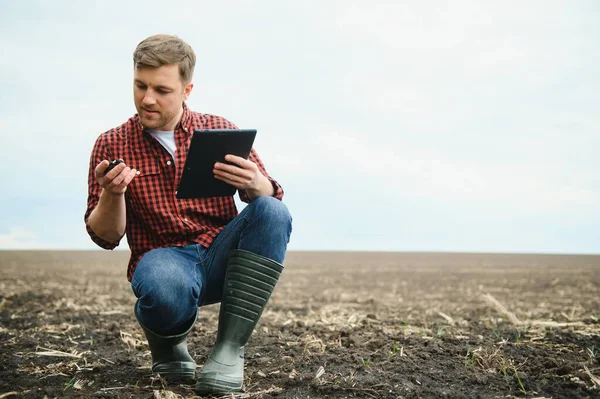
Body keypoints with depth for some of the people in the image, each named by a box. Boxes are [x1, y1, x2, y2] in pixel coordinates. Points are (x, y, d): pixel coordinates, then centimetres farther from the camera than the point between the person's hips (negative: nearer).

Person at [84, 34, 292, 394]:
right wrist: (112, 195, -20)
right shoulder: (112, 145, 4)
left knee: (273, 212, -27)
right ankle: (167, 341, 0)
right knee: (166, 287, -38)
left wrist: (255, 184, -26)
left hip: (221, 255, 2)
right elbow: (106, 237, 2)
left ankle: (230, 348, -23)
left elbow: (271, 199, -1)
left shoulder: (220, 131, 6)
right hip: (163, 259, -2)